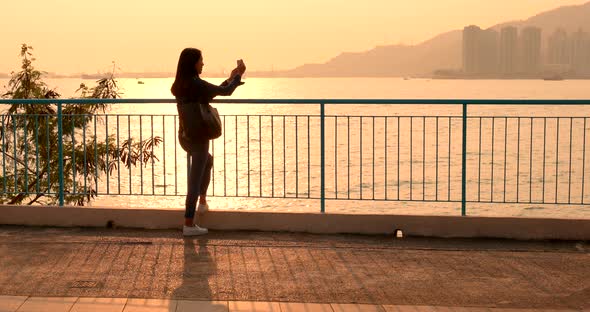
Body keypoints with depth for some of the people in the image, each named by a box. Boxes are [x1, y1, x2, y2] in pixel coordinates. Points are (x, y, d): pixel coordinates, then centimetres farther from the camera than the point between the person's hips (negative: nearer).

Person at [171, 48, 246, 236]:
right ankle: (188, 225, 5)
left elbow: (210, 94, 17)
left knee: (208, 161, 33)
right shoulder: (196, 84, -18)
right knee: (195, 180, 0)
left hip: (184, 136, 8)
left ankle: (202, 201, 31)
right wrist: (239, 75, 6)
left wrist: (230, 79, 19)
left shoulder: (179, 86, 7)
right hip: (198, 138, -8)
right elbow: (225, 92, -10)